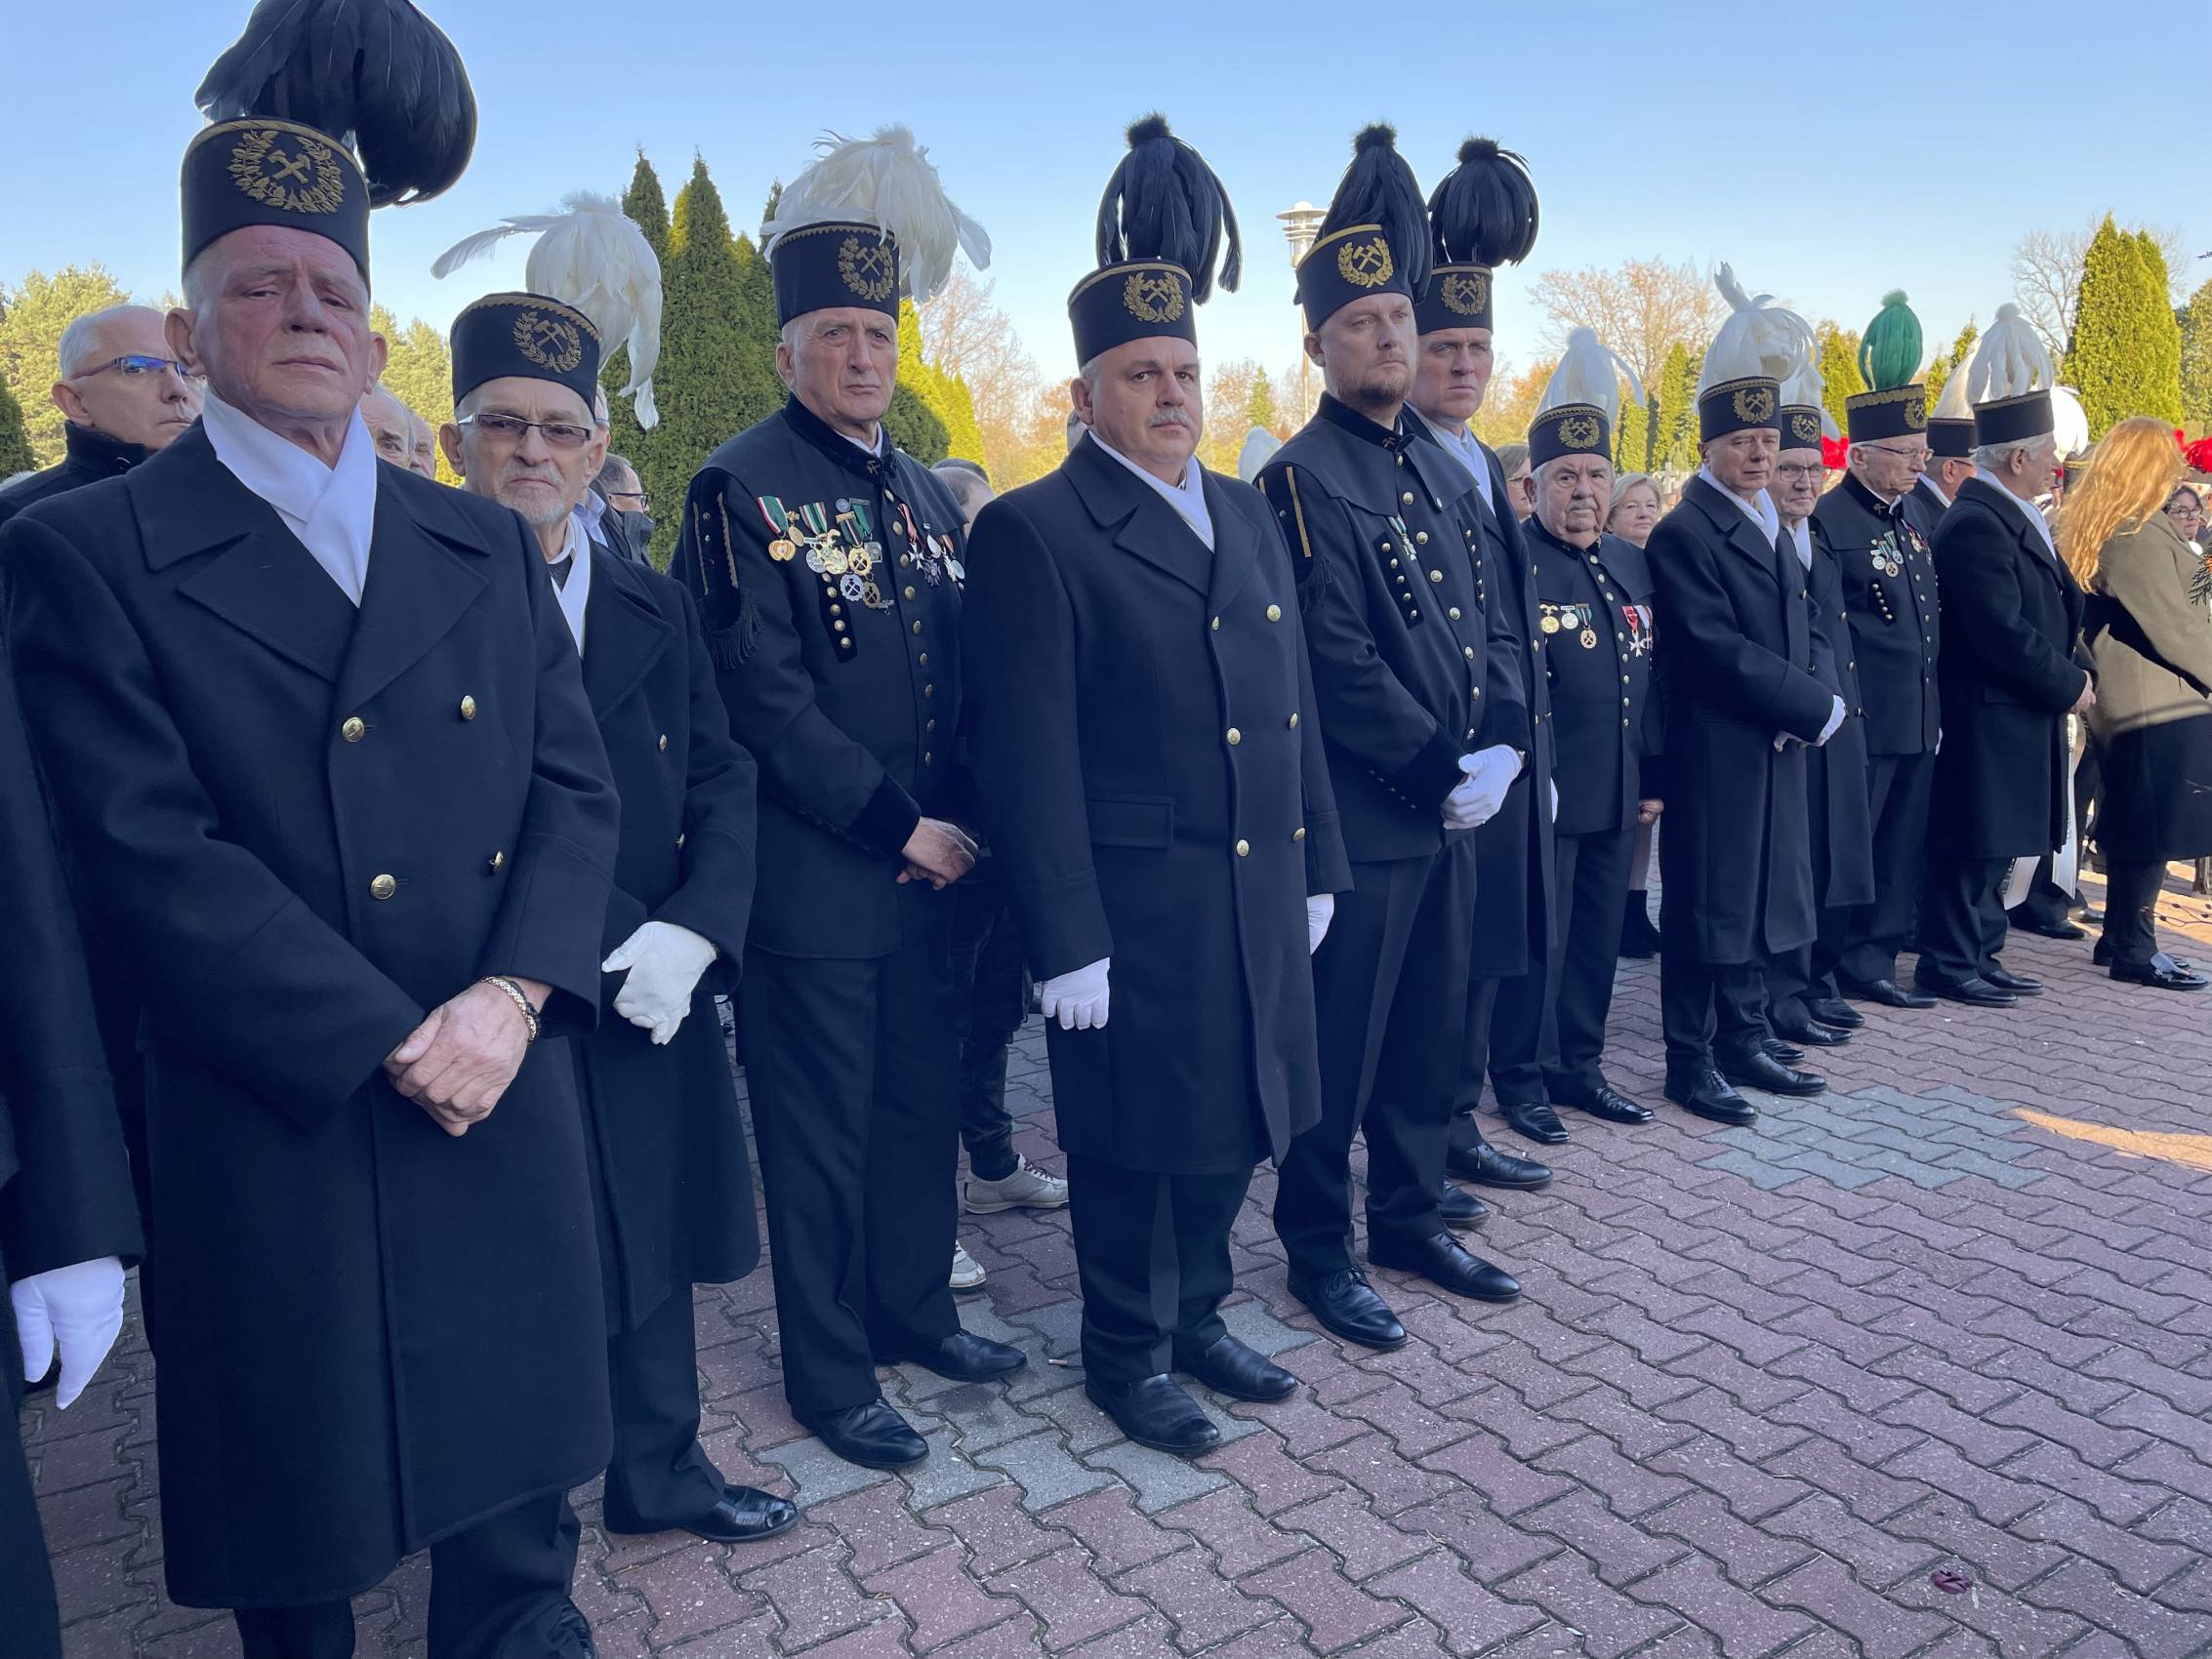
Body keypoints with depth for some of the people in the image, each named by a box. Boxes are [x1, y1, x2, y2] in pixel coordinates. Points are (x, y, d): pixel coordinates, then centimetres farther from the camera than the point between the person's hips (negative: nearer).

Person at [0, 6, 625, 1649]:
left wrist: (511, 996, -12)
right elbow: (156, 857, -13)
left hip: (508, 1125, 4)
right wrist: (394, 1046, -16)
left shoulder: (488, 547, 10)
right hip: (275, 1144, -3)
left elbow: (577, 790, 3)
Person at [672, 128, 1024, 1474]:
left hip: (931, 866, 6)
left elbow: (966, 681, 13)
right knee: (822, 1127, 6)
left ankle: (912, 1307, 36)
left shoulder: (932, 495, 12)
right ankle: (830, 1373, 23)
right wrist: (899, 826, -16)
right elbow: (766, 699, -16)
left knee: (922, 1099, 17)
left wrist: (959, 821, -1)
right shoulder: (743, 490, -9)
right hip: (812, 883, -6)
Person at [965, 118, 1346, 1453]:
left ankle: (1198, 1314, 38)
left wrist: (1318, 866, 13)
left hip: (1260, 896, 7)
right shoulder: (1035, 532, -10)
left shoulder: (1249, 514, 13)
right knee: (1138, 1142, 8)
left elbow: (1294, 703, 15)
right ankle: (1129, 1355, 28)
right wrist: (1065, 941, -16)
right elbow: (1030, 757, -14)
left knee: (1232, 1125, 17)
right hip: (1135, 913, -7)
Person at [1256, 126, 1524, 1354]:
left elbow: (1476, 623, 15)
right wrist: (1443, 770, -15)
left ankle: (1409, 1219, 33)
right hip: (1357, 821, -8)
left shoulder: (1438, 466, 13)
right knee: (1339, 1045, 4)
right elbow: (1339, 666, -18)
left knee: (1430, 1030, 17)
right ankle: (1318, 1252, 19)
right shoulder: (1303, 479, -12)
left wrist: (1502, 748, 0)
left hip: (1449, 809, 8)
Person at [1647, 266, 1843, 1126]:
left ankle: (1744, 1042, 27)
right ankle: (1691, 1062, 10)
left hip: (1776, 751, 8)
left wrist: (1802, 710, -1)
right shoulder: (1684, 535, -13)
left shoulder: (1772, 525, 15)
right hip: (1715, 756, -8)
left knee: (1755, 897, 15)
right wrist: (1816, 706, -14)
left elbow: (1798, 628, 17)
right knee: (1703, 907, 0)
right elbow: (1719, 649, -20)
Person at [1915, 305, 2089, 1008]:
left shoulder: (2018, 519, 14)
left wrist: (2072, 671, 1)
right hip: (1989, 718, -10)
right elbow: (2005, 634, -22)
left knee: (1997, 845, 14)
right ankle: (1949, 963, 7)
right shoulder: (1973, 524, -18)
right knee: (1973, 846, -3)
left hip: (2023, 715, 10)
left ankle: (1979, 955, 23)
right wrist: (2070, 685, -11)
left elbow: (2057, 604, 17)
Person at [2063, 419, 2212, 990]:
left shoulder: (2093, 529, 11)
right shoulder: (2140, 536, -17)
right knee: (2156, 833, -4)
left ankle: (2119, 937, 24)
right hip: (2163, 706, -10)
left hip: (2123, 702, 10)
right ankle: (2134, 951, 3)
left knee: (2132, 829, 16)